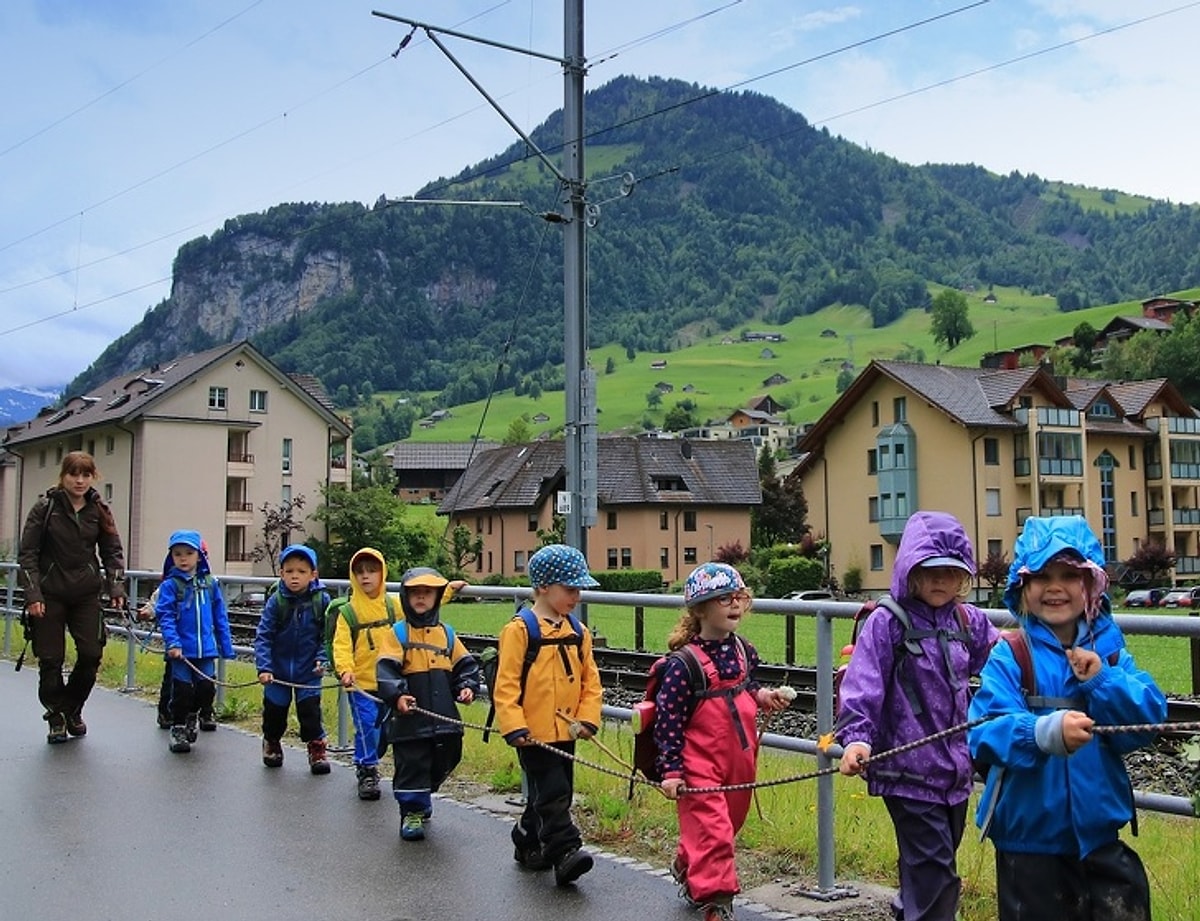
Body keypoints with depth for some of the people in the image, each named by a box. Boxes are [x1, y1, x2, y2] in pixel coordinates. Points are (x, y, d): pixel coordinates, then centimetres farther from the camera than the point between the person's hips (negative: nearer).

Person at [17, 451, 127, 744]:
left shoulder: (99, 510, 3)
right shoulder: (45, 508, -4)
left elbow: (112, 551, 9)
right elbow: (27, 554, -4)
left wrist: (116, 587, -3)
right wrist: (33, 595, -11)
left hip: (86, 595, 2)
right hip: (50, 595, -2)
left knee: (91, 654, -3)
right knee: (51, 659, 0)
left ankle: (73, 709, 20)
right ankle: (56, 717, 17)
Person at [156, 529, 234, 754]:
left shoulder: (210, 584, 6)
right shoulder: (170, 585, -4)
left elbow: (220, 616, 11)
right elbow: (164, 615, -10)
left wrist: (226, 646, 11)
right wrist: (172, 643, -21)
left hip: (206, 649, 3)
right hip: (181, 650, -3)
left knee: (207, 688, 4)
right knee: (182, 689, 0)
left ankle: (192, 714, 33)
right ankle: (178, 728, 19)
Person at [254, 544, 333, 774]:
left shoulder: (322, 600, -10)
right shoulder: (275, 601, -12)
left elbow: (327, 635, -2)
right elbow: (263, 636, -12)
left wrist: (322, 659, -14)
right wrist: (263, 667, -20)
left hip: (308, 670, -1)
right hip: (278, 667, 1)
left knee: (310, 709, -3)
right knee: (274, 708, 13)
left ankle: (316, 749, 14)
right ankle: (271, 743, 40)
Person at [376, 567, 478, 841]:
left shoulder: (446, 633, 9)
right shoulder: (399, 633, -3)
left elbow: (465, 664, 13)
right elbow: (386, 669, -11)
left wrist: (467, 686, -4)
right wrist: (397, 694, -25)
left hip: (444, 718, 5)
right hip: (410, 718, -4)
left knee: (442, 762, 15)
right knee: (412, 765, -1)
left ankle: (422, 800, 38)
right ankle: (411, 812, 12)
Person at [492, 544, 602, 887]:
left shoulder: (578, 633, 7)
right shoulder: (520, 630, -12)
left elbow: (590, 680, 11)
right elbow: (505, 684, -13)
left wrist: (587, 718, 0)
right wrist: (514, 727, -18)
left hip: (565, 732, 7)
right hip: (534, 734, -7)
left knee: (553, 794, 15)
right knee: (552, 794, -9)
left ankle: (527, 843, 32)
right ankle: (565, 852, -4)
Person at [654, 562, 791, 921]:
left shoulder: (743, 650, 3)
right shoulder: (682, 663, -18)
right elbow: (668, 720, -16)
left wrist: (760, 695, 2)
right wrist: (671, 771, -17)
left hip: (739, 762, 7)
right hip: (700, 767, -7)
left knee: (728, 825, 21)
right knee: (713, 833, -10)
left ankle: (686, 869, 45)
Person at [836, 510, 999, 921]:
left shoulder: (968, 621, 7)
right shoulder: (887, 622, -11)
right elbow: (862, 684, -17)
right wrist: (856, 737, -29)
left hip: (956, 766, 7)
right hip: (908, 768, -6)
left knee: (940, 862, 19)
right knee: (933, 867, -6)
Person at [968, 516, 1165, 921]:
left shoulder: (1108, 649, 2)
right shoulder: (1009, 657, -11)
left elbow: (1149, 720, -5)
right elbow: (985, 733, -24)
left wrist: (1102, 681, -20)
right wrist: (1046, 731, -41)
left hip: (1099, 831, 3)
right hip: (1030, 837, -3)